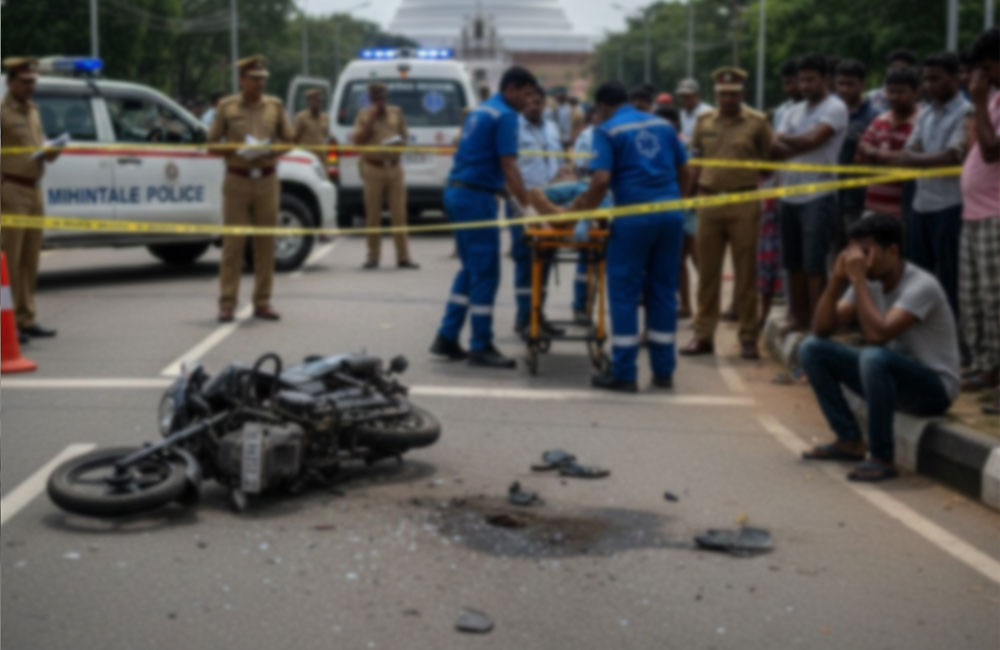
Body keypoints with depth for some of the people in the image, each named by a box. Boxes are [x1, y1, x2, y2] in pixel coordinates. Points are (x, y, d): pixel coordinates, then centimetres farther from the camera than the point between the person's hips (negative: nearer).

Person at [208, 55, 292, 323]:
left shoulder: (275, 105, 10)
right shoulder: (226, 106, 4)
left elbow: (288, 140, 13)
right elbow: (212, 145, 4)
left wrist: (270, 150, -7)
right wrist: (237, 151, -13)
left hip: (267, 180, 2)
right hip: (237, 181, -2)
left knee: (266, 243, 3)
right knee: (233, 243, -5)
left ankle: (262, 303, 10)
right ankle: (227, 304, -1)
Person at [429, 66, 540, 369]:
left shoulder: (480, 110, 18)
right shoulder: (505, 116, -11)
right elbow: (508, 166, -16)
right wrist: (527, 207, -15)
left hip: (457, 193, 10)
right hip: (477, 196, -10)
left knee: (471, 269, 16)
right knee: (485, 272, -3)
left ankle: (447, 338, 17)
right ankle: (481, 347, 2)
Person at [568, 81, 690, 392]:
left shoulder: (607, 130, -1)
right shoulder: (663, 125, 15)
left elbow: (601, 180, -12)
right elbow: (683, 171, 19)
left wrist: (581, 210, 0)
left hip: (633, 218, -5)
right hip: (670, 214, 5)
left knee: (624, 294, 3)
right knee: (663, 291, 12)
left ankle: (623, 374, 4)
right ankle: (663, 371, 16)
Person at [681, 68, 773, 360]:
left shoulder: (757, 122, 0)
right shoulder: (704, 122, 9)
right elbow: (695, 163, 13)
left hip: (743, 203, -3)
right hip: (709, 201, 3)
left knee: (746, 273, 3)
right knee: (707, 272, 8)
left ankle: (748, 336, 12)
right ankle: (703, 335, 16)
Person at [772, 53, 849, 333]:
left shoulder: (835, 108, -4)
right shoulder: (794, 112, 17)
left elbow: (813, 139, -15)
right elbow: (776, 148, 6)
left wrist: (785, 142, 0)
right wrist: (801, 145, -13)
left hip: (818, 196, -7)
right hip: (789, 196, 7)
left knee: (814, 265, -6)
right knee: (793, 264, 11)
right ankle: (798, 320, 19)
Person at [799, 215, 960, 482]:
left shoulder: (921, 286, -22)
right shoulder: (869, 283, 2)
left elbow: (878, 335, -35)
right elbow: (821, 330, -2)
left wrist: (858, 279, -29)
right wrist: (838, 279, -14)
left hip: (935, 387, -8)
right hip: (891, 377, 8)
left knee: (873, 357, -38)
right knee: (811, 349, -1)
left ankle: (881, 458, -23)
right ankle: (850, 441, 2)